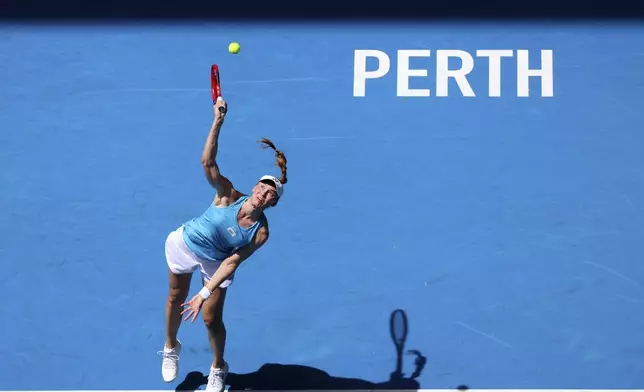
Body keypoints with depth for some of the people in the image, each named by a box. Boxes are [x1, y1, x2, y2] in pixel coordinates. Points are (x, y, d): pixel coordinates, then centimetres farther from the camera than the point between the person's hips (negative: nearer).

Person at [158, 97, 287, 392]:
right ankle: (171, 348, 49)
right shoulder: (228, 197, -27)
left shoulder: (260, 233, -26)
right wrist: (218, 122, -49)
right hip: (184, 244, 0)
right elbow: (208, 162, -39)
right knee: (176, 300, 18)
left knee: (211, 319, -2)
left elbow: (231, 263, -24)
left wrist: (204, 294, -29)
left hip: (214, 263, 0)